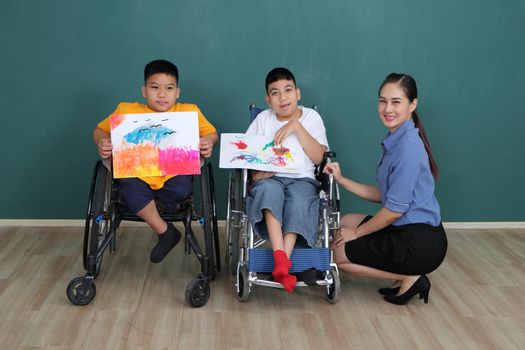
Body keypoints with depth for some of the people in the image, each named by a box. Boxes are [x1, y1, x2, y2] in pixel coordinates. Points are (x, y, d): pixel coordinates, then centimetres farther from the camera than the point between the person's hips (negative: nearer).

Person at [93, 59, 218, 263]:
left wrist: (208, 143, -13)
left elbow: (210, 133, 11)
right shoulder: (127, 111, 8)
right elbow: (101, 130, 14)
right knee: (129, 189, -32)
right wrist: (102, 142, -10)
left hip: (174, 174, 0)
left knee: (180, 189, -32)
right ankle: (165, 231, -9)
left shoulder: (189, 112, 8)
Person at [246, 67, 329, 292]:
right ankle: (281, 258, -48)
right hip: (269, 179, 0)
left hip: (302, 179, 0)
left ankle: (282, 263, -44)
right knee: (269, 189, -36)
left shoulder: (311, 117, 11)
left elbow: (318, 157, -2)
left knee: (299, 198, -36)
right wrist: (255, 171, -14)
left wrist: (296, 126, -9)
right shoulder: (263, 119, 14)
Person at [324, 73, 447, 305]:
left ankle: (409, 278, 1)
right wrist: (341, 180, 5)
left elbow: (395, 209, -20)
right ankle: (406, 274, 13)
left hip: (419, 241, -9)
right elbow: (383, 195, 11)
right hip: (409, 231, 9)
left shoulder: (408, 146, -20)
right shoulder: (396, 140, 8)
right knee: (346, 222, 23)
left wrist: (357, 233, -6)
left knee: (336, 254, 2)